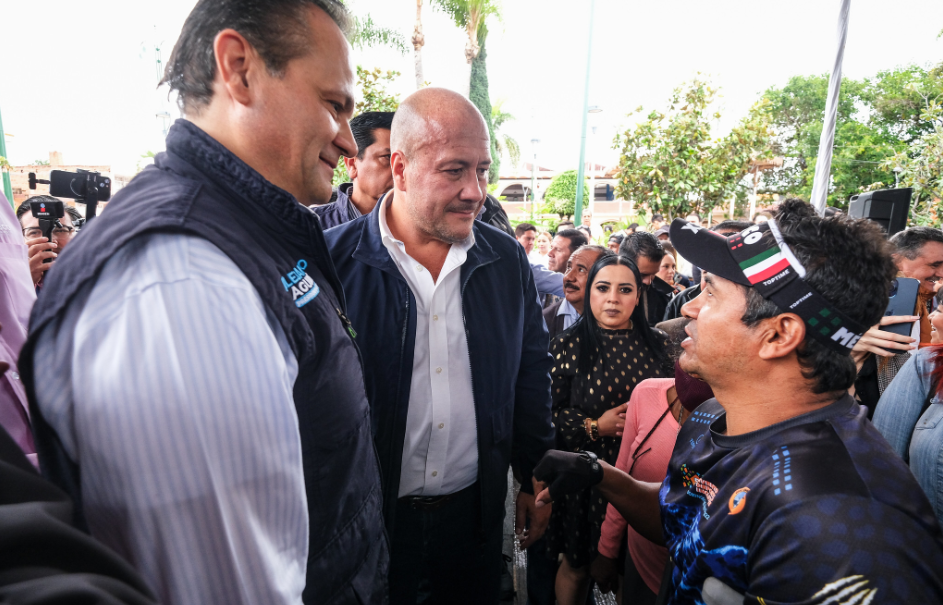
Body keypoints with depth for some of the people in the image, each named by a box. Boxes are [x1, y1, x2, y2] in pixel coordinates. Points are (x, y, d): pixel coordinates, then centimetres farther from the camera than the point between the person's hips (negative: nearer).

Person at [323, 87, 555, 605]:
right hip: (366, 520, -2)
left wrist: (535, 480, 9)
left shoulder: (508, 260, -2)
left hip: (476, 513, 3)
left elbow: (531, 375, 6)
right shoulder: (334, 261, -14)